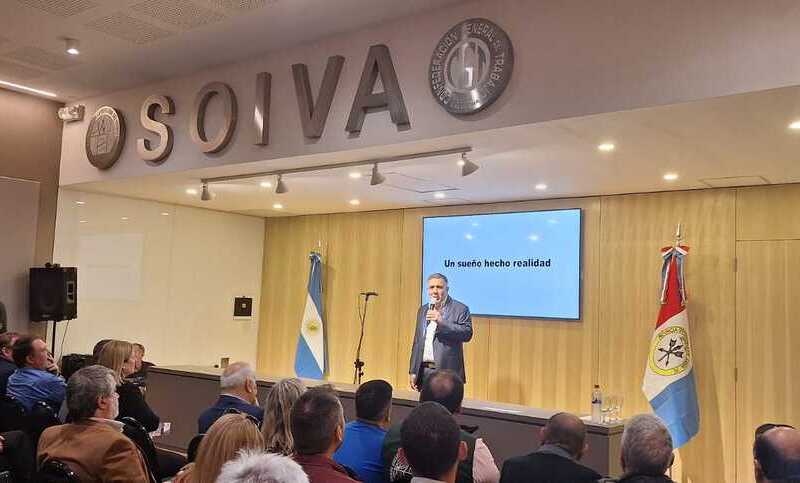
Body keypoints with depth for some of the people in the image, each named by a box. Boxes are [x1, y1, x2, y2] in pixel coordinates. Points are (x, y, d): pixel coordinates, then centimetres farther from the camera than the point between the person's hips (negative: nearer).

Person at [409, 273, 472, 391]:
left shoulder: (460, 309, -2)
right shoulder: (423, 310, 15)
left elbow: (467, 334, -15)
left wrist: (442, 322, -22)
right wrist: (413, 371, 12)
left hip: (447, 372, -5)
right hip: (424, 371, 5)